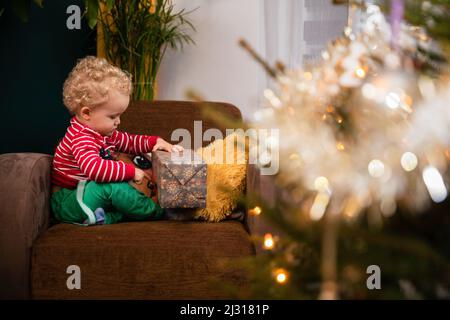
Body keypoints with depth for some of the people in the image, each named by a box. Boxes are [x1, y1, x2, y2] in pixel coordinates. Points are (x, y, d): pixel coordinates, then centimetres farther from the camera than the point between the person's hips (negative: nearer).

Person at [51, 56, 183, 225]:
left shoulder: (104, 132, 8)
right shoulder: (80, 137, -26)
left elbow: (129, 141, 21)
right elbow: (94, 167, -41)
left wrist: (155, 141, 4)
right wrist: (130, 171, -35)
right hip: (66, 203, -11)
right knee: (114, 187, -28)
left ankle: (105, 216, -22)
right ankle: (159, 213, -14)